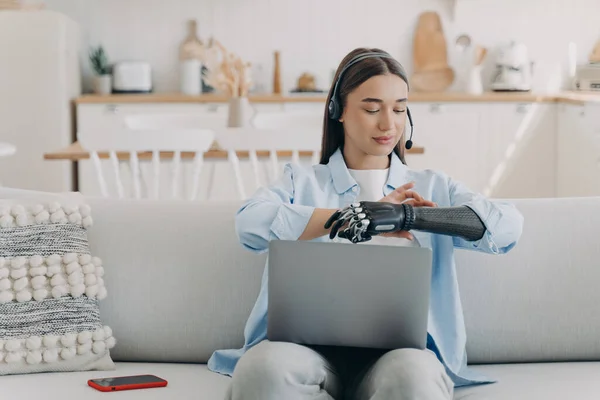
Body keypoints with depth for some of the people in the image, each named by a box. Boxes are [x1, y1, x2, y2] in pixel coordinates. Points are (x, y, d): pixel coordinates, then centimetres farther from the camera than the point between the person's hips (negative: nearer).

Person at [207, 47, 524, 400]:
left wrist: (418, 216, -18)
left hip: (401, 347, -1)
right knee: (261, 368, -34)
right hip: (311, 346, 1)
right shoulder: (302, 182, 16)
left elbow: (508, 225, 1)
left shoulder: (434, 187, 19)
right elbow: (251, 224, -6)